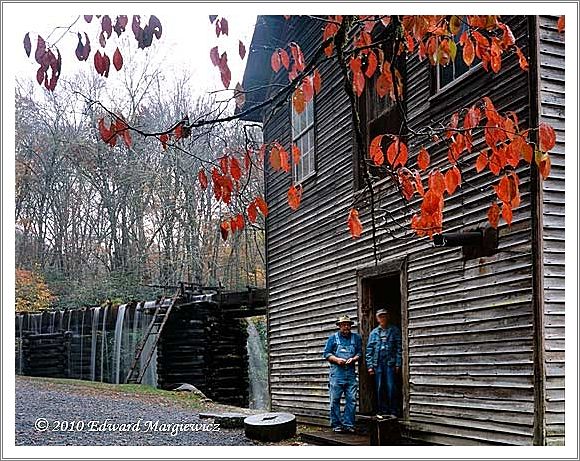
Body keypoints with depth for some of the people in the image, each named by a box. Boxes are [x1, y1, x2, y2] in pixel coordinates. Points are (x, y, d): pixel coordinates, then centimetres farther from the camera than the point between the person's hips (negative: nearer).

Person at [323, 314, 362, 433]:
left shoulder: (356, 338, 15)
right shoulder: (333, 337, 9)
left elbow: (360, 353, 12)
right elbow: (327, 353, 5)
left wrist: (353, 359, -8)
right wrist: (337, 360, -11)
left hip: (351, 373, 2)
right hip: (336, 373, -2)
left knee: (351, 400, -2)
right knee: (335, 400, -3)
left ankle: (348, 424, 5)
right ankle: (336, 424, 4)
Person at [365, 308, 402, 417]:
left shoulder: (395, 330, 5)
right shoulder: (373, 333, 13)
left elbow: (399, 348, 1)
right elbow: (369, 350, 11)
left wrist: (398, 364, -6)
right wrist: (370, 365, 3)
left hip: (390, 364, -3)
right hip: (377, 365, 3)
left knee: (391, 388, -7)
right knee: (380, 389, 5)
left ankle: (394, 412, -1)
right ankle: (382, 411, 12)